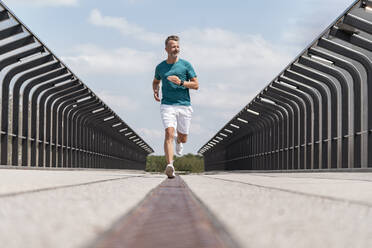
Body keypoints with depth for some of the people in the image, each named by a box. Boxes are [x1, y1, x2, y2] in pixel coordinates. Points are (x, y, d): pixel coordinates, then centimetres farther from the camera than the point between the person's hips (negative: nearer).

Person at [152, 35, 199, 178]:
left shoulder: (186, 65, 3)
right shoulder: (160, 67, 8)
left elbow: (196, 85, 1)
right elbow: (156, 81, 28)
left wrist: (181, 82, -15)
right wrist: (155, 91, 7)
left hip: (184, 106, 1)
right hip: (167, 105, -1)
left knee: (183, 139, 11)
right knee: (169, 134, -20)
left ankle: (178, 140, 50)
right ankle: (170, 166, -29)